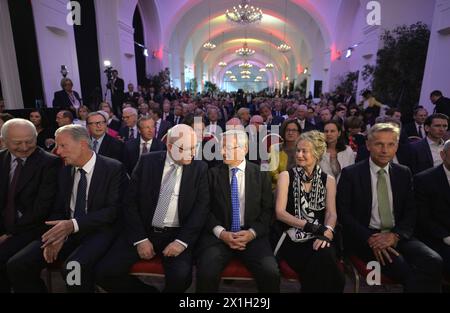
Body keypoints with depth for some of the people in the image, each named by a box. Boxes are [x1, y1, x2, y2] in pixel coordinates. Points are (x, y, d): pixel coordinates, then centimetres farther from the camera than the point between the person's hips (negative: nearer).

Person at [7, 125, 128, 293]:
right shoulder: (64, 171, 11)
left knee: (74, 267, -32)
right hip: (66, 229, 6)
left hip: (98, 231, -5)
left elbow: (114, 210, -14)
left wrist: (74, 224, -24)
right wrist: (58, 235, -7)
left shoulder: (113, 168, -8)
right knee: (17, 265, -11)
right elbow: (58, 209, 13)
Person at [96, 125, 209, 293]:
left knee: (181, 276, -27)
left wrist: (182, 241, -16)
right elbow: (131, 201, 0)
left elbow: (201, 208, -5)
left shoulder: (200, 168, -1)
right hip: (143, 230, 2)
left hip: (177, 234, -1)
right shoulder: (147, 161, 0)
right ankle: (146, 290, 13)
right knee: (104, 272, -13)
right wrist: (140, 238, -9)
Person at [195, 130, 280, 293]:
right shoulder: (213, 174, 6)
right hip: (218, 235, 0)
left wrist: (252, 232, -11)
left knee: (271, 273, -23)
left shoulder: (261, 174, 6)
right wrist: (221, 232, -12)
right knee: (206, 272, -25)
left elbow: (268, 210, 3)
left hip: (252, 235, 0)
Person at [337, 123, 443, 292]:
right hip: (365, 237, -4)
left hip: (397, 236, 4)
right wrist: (370, 239, -18)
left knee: (434, 262, -22)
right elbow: (343, 213, -6)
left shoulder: (404, 173, 10)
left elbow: (411, 213, 8)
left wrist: (395, 235, -11)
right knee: (405, 270, -27)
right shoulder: (350, 174, -3)